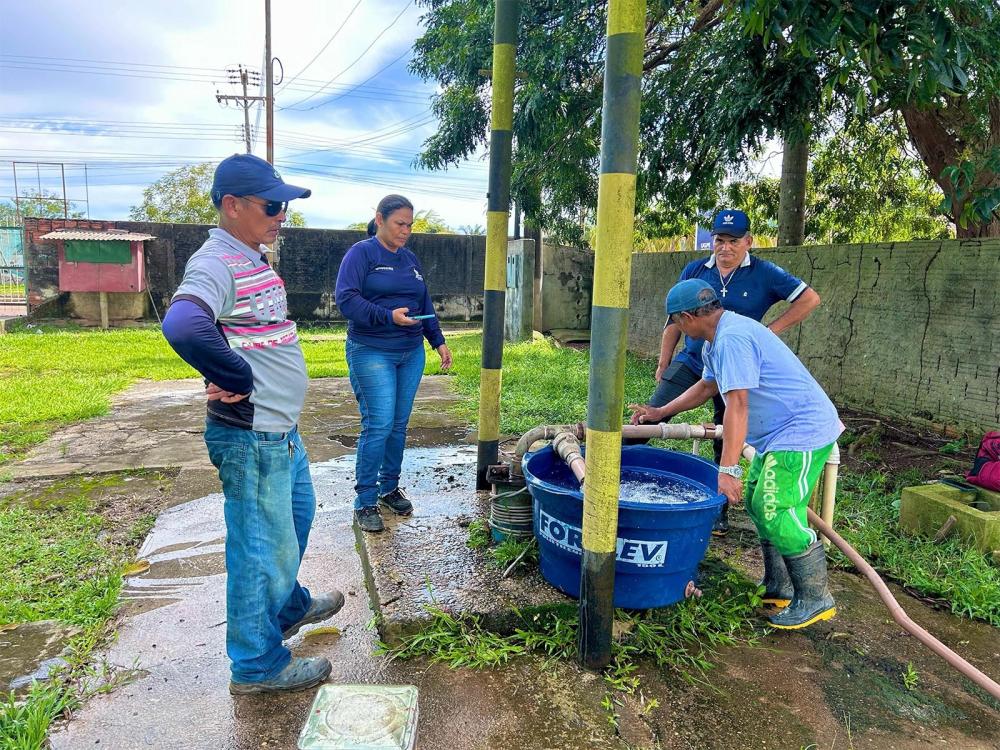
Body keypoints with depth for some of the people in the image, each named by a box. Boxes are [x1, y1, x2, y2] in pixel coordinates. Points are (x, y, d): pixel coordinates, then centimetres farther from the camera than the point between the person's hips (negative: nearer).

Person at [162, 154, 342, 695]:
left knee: (296, 515, 27)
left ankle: (289, 606, 50)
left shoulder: (253, 259, 10)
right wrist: (238, 381, -27)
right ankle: (258, 665, 24)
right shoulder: (216, 264, -21)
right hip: (251, 437, -10)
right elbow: (183, 326, -40)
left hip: (280, 429, 10)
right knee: (263, 547, 4)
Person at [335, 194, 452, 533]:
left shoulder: (410, 259, 16)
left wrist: (439, 342, 15)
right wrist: (388, 317, -24)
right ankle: (365, 502, 2)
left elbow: (425, 306, 20)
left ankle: (389, 487, 25)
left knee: (399, 425, 10)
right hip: (372, 353, -6)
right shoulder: (361, 253, -5)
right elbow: (346, 299, -15)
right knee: (379, 425, -10)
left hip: (411, 353, 7)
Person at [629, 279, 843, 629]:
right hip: (780, 433, 11)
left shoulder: (732, 338, -23)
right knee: (757, 502, 14)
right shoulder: (717, 340, 12)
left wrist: (728, 469, -29)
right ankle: (778, 587, 26)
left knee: (776, 512, -11)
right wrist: (660, 413, 31)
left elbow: (737, 405, -28)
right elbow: (706, 386, 27)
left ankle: (814, 598, 5)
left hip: (803, 430, -11)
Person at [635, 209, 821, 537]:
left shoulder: (764, 274, -5)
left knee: (727, 444, 9)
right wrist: (663, 364, 6)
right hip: (689, 362, 2)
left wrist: (769, 331, -12)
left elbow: (810, 298, -4)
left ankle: (719, 512, 21)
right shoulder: (694, 270, 2)